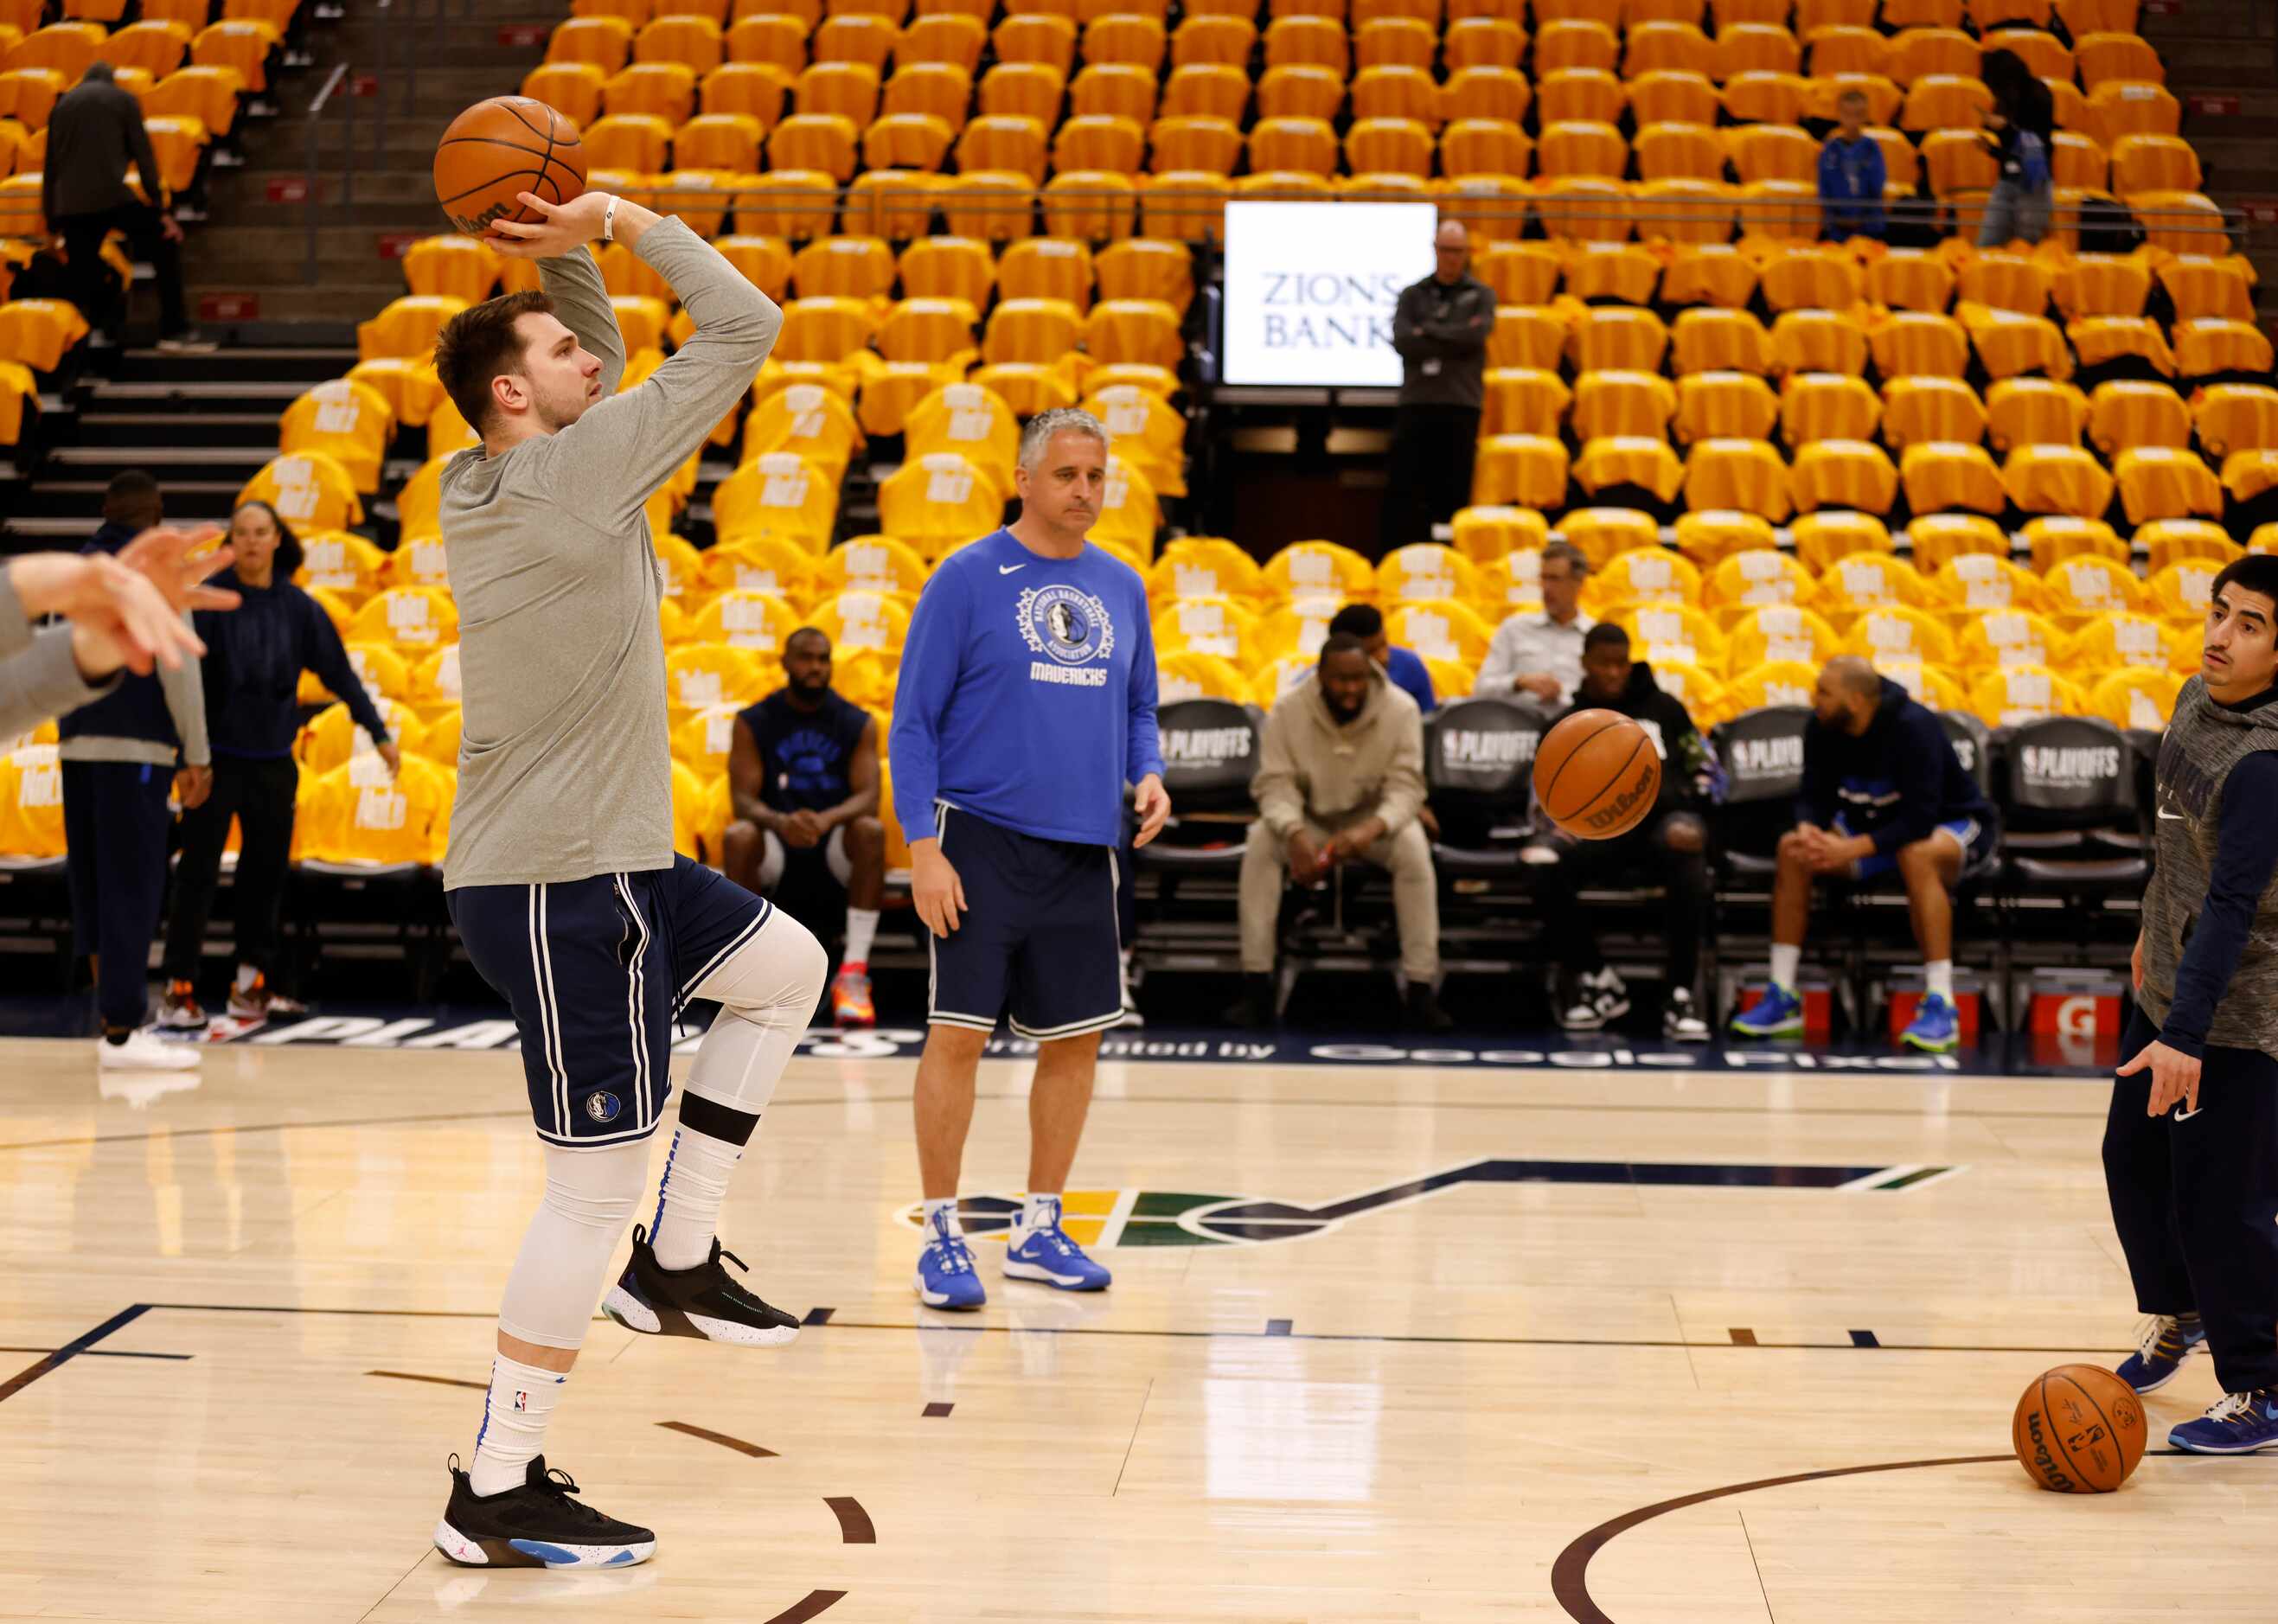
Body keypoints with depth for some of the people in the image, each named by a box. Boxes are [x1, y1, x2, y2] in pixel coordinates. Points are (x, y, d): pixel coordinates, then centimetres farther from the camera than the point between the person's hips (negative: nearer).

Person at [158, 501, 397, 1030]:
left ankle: (252, 984, 20)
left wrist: (379, 733, 6)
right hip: (217, 756, -4)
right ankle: (179, 989, 1)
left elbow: (340, 673, 8)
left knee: (267, 868, 8)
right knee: (198, 870, -4)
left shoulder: (298, 607, 3)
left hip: (274, 760, 4)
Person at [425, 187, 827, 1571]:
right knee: (597, 1183, -4)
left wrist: (571, 256, 13)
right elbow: (746, 325, -12)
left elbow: (604, 383, 27)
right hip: (563, 883, -10)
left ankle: (676, 1261, 22)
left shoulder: (485, 484, 9)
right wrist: (618, 223, -3)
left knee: (786, 967, 25)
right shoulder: (578, 469, -15)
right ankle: (497, 1495, 3)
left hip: (598, 860, 10)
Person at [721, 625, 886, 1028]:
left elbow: (868, 797, -12)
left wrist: (827, 819, -35)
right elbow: (743, 798, -10)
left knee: (871, 831, -33)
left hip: (834, 837, 0)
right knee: (737, 837, -33)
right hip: (776, 839, 0)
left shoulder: (859, 724, 0)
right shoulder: (753, 723, -1)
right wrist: (780, 822, -34)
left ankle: (854, 974, -34)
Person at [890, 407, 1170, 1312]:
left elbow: (1138, 709, 21)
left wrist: (1148, 775, -1)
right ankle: (942, 1237, 4)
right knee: (959, 1031, -7)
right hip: (984, 839, -5)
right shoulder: (968, 578, -4)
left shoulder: (1121, 588, 11)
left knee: (1076, 1039, 8)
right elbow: (914, 722, -5)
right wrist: (923, 846, -12)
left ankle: (1037, 1232, 21)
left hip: (1084, 848, 5)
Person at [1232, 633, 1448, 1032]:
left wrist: (1370, 830, -42)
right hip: (1308, 819, 1)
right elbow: (1274, 785, -19)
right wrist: (1295, 836, -40)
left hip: (1373, 818, -1)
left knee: (1413, 846, -33)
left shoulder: (1401, 709, -17)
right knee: (1260, 842, -30)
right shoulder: (1288, 710, -16)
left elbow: (1405, 786, -21)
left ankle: (1421, 989, -30)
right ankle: (1257, 987, -28)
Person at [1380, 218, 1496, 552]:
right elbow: (1401, 340, -4)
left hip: (1461, 404, -1)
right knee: (1401, 489, -2)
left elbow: (1477, 335, -8)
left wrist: (1427, 332, -5)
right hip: (1416, 402, 1)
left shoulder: (1481, 295, 10)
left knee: (1453, 493, 0)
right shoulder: (1412, 295, 12)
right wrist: (1455, 340, -7)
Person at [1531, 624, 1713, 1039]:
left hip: (1666, 817, -1)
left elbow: (1702, 771, 14)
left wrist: (1689, 824, -6)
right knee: (1542, 863, -32)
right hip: (1598, 827, 1)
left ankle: (1682, 995, -34)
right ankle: (1597, 978, -12)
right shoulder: (1568, 725, 19)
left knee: (1687, 857, -40)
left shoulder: (1663, 708, 18)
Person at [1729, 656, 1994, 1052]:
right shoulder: (1821, 728, -12)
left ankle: (1940, 1005, -37)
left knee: (1917, 856, -40)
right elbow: (1814, 797, -6)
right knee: (1791, 849, -17)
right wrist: (1808, 831, -30)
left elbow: (1920, 819, -33)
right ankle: (1782, 997, -15)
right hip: (1877, 823, 6)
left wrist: (1851, 849, -40)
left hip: (1950, 824, -6)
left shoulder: (1912, 727, -29)